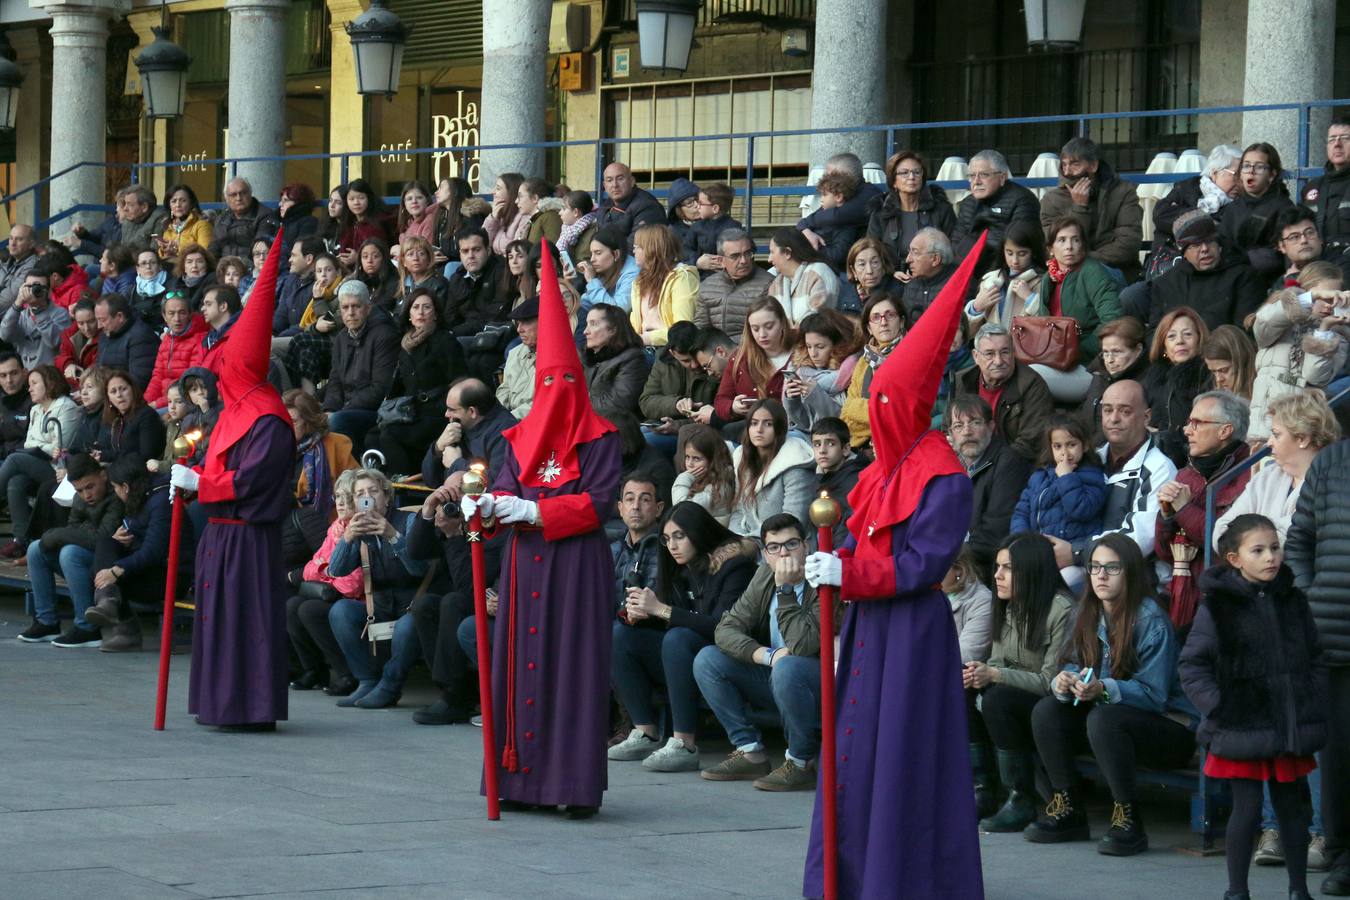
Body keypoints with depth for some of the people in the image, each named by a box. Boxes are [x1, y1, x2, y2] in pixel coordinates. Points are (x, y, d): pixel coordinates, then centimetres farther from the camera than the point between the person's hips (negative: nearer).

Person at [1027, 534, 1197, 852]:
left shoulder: (1151, 620, -17)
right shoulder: (1087, 615, 5)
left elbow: (1153, 694, -22)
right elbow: (1072, 667, 2)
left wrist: (1103, 689, -38)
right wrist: (1063, 683, -24)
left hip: (1170, 727, -7)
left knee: (1104, 718, -34)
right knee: (1046, 711, -11)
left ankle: (1128, 822, -26)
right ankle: (1067, 811, -4)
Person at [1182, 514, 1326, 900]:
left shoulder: (1293, 601, 8)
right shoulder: (1217, 606, -7)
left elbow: (1315, 658, 15)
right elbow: (1192, 665, -5)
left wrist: (1315, 707, 5)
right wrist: (1218, 708, -12)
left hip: (1291, 728, 4)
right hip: (1243, 732, -4)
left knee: (1292, 806, 11)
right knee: (1247, 808, -1)